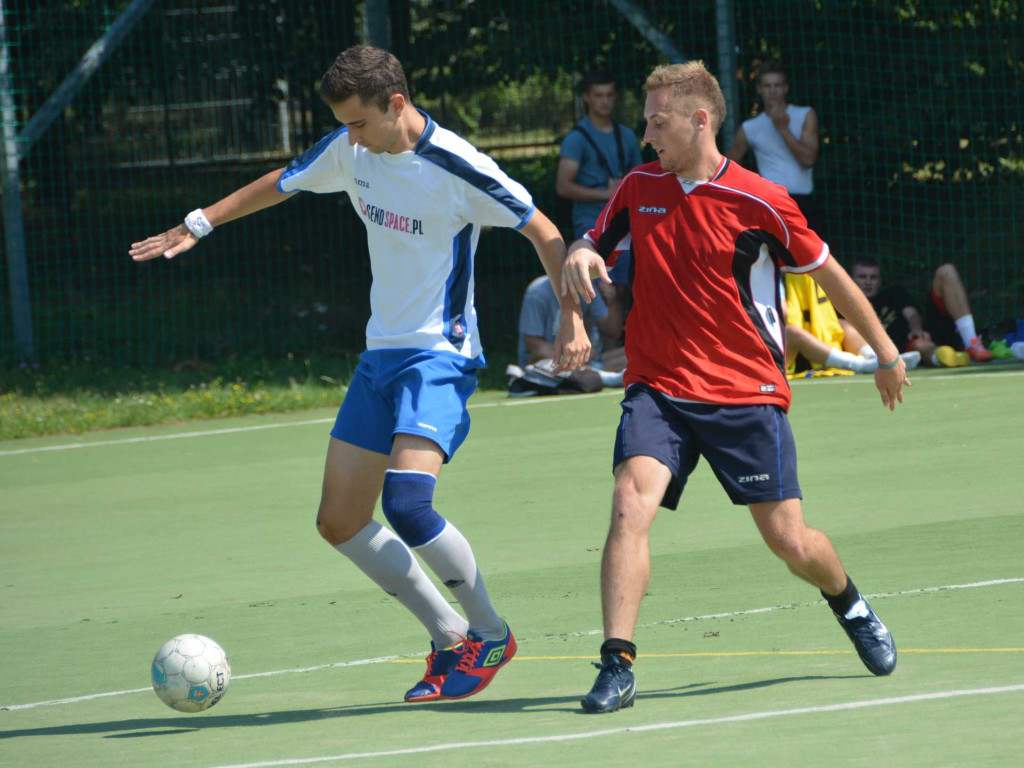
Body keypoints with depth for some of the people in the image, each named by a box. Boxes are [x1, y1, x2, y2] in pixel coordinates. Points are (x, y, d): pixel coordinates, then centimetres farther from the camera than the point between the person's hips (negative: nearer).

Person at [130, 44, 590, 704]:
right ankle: (451, 638, 16)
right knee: (340, 522, 4)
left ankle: (490, 635, -5)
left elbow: (544, 233, -10)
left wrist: (573, 319, -16)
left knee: (407, 502, -26)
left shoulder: (455, 167, -18)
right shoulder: (349, 151, 2)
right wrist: (198, 225, 22)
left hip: (439, 357, -8)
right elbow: (280, 184, 21)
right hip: (381, 354, 8)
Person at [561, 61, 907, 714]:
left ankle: (850, 605, 35)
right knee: (631, 502, -23)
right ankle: (617, 665, -23)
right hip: (658, 388, 2)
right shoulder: (639, 188, 4)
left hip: (747, 392, -2)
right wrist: (578, 256, -10)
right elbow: (592, 249, 16)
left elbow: (828, 273, 5)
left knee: (790, 541, 0)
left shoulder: (761, 202, -8)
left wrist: (885, 352, 13)